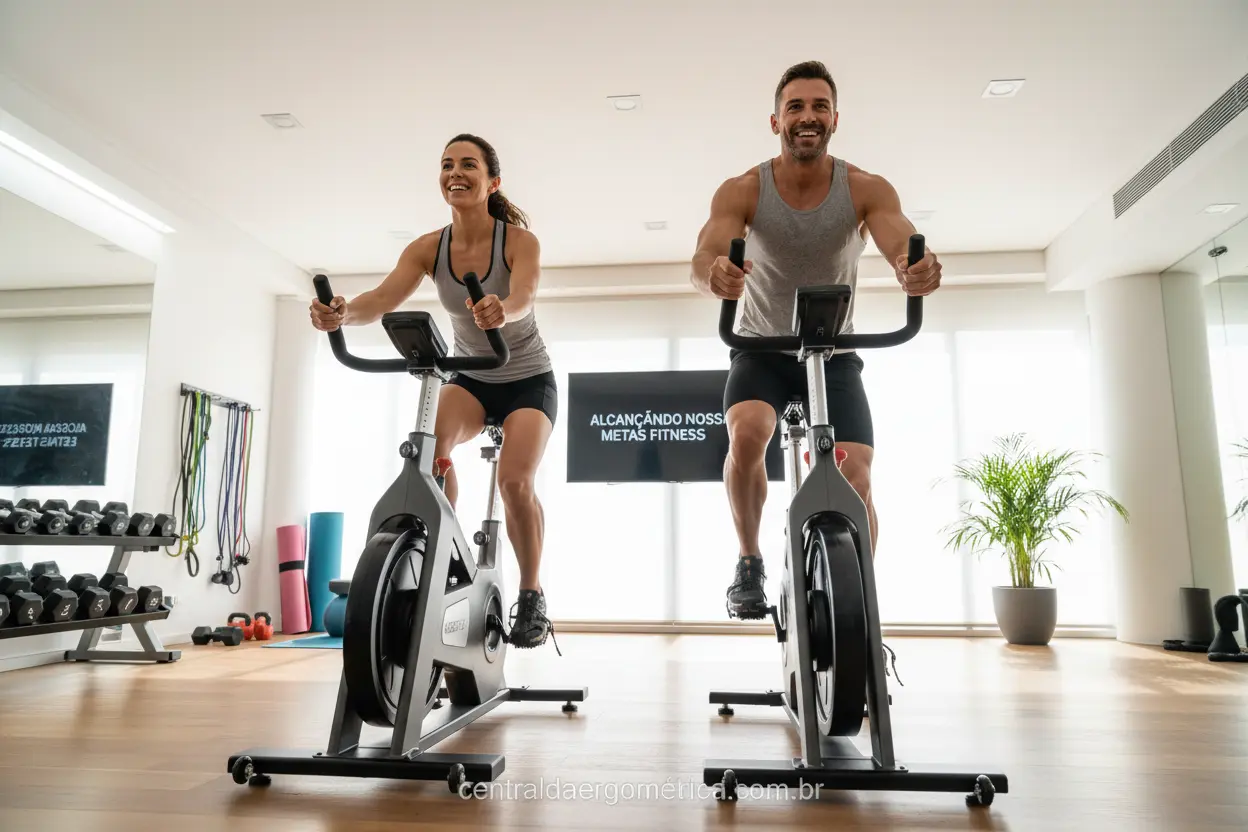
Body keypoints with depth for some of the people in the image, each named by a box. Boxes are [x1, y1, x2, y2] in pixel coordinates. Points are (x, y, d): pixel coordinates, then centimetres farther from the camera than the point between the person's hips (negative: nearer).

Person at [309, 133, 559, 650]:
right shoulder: (427, 249, -10)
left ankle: (531, 595, 1)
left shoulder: (519, 240, -18)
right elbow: (382, 300, -24)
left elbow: (524, 296, -38)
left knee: (515, 481, -23)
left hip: (528, 379, -2)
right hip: (469, 378, 3)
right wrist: (342, 313, -47)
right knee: (432, 442, -30)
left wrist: (502, 311, -62)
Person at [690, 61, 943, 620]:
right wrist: (715, 273, -55)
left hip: (834, 356, 1)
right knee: (746, 434, -30)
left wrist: (918, 270, -53)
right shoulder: (742, 191, -13)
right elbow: (704, 256, -29)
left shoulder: (866, 190, -12)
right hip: (762, 350, -1)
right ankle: (749, 563, -5)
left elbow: (902, 248, -28)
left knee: (856, 485, -13)